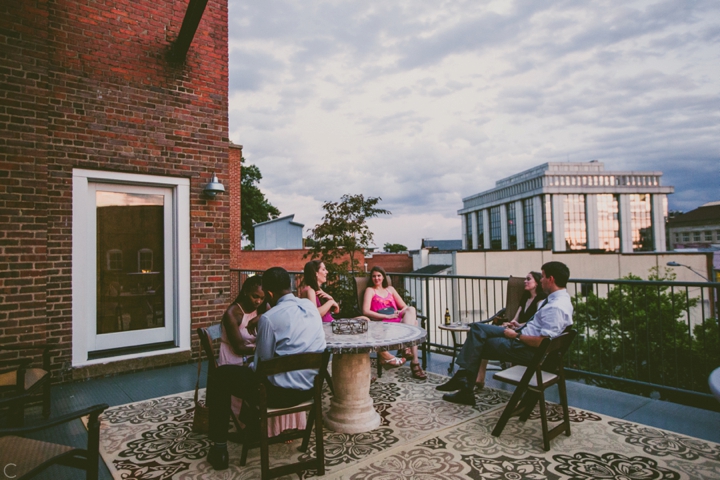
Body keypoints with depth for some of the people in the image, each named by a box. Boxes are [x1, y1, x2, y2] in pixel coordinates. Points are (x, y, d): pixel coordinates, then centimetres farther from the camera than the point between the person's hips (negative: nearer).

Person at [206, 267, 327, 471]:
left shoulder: (269, 317, -19)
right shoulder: (311, 307, 1)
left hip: (281, 391, -7)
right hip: (309, 388, 7)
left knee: (219, 376, 12)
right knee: (250, 369, 33)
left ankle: (219, 448, 16)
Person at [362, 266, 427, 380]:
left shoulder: (390, 289, 28)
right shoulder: (370, 290, 13)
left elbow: (404, 306, 21)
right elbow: (365, 311, -5)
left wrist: (400, 312, -6)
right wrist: (387, 316, -15)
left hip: (399, 321, 5)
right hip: (382, 324, -5)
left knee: (411, 310, -31)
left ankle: (407, 349, -36)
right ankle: (414, 362, -34)